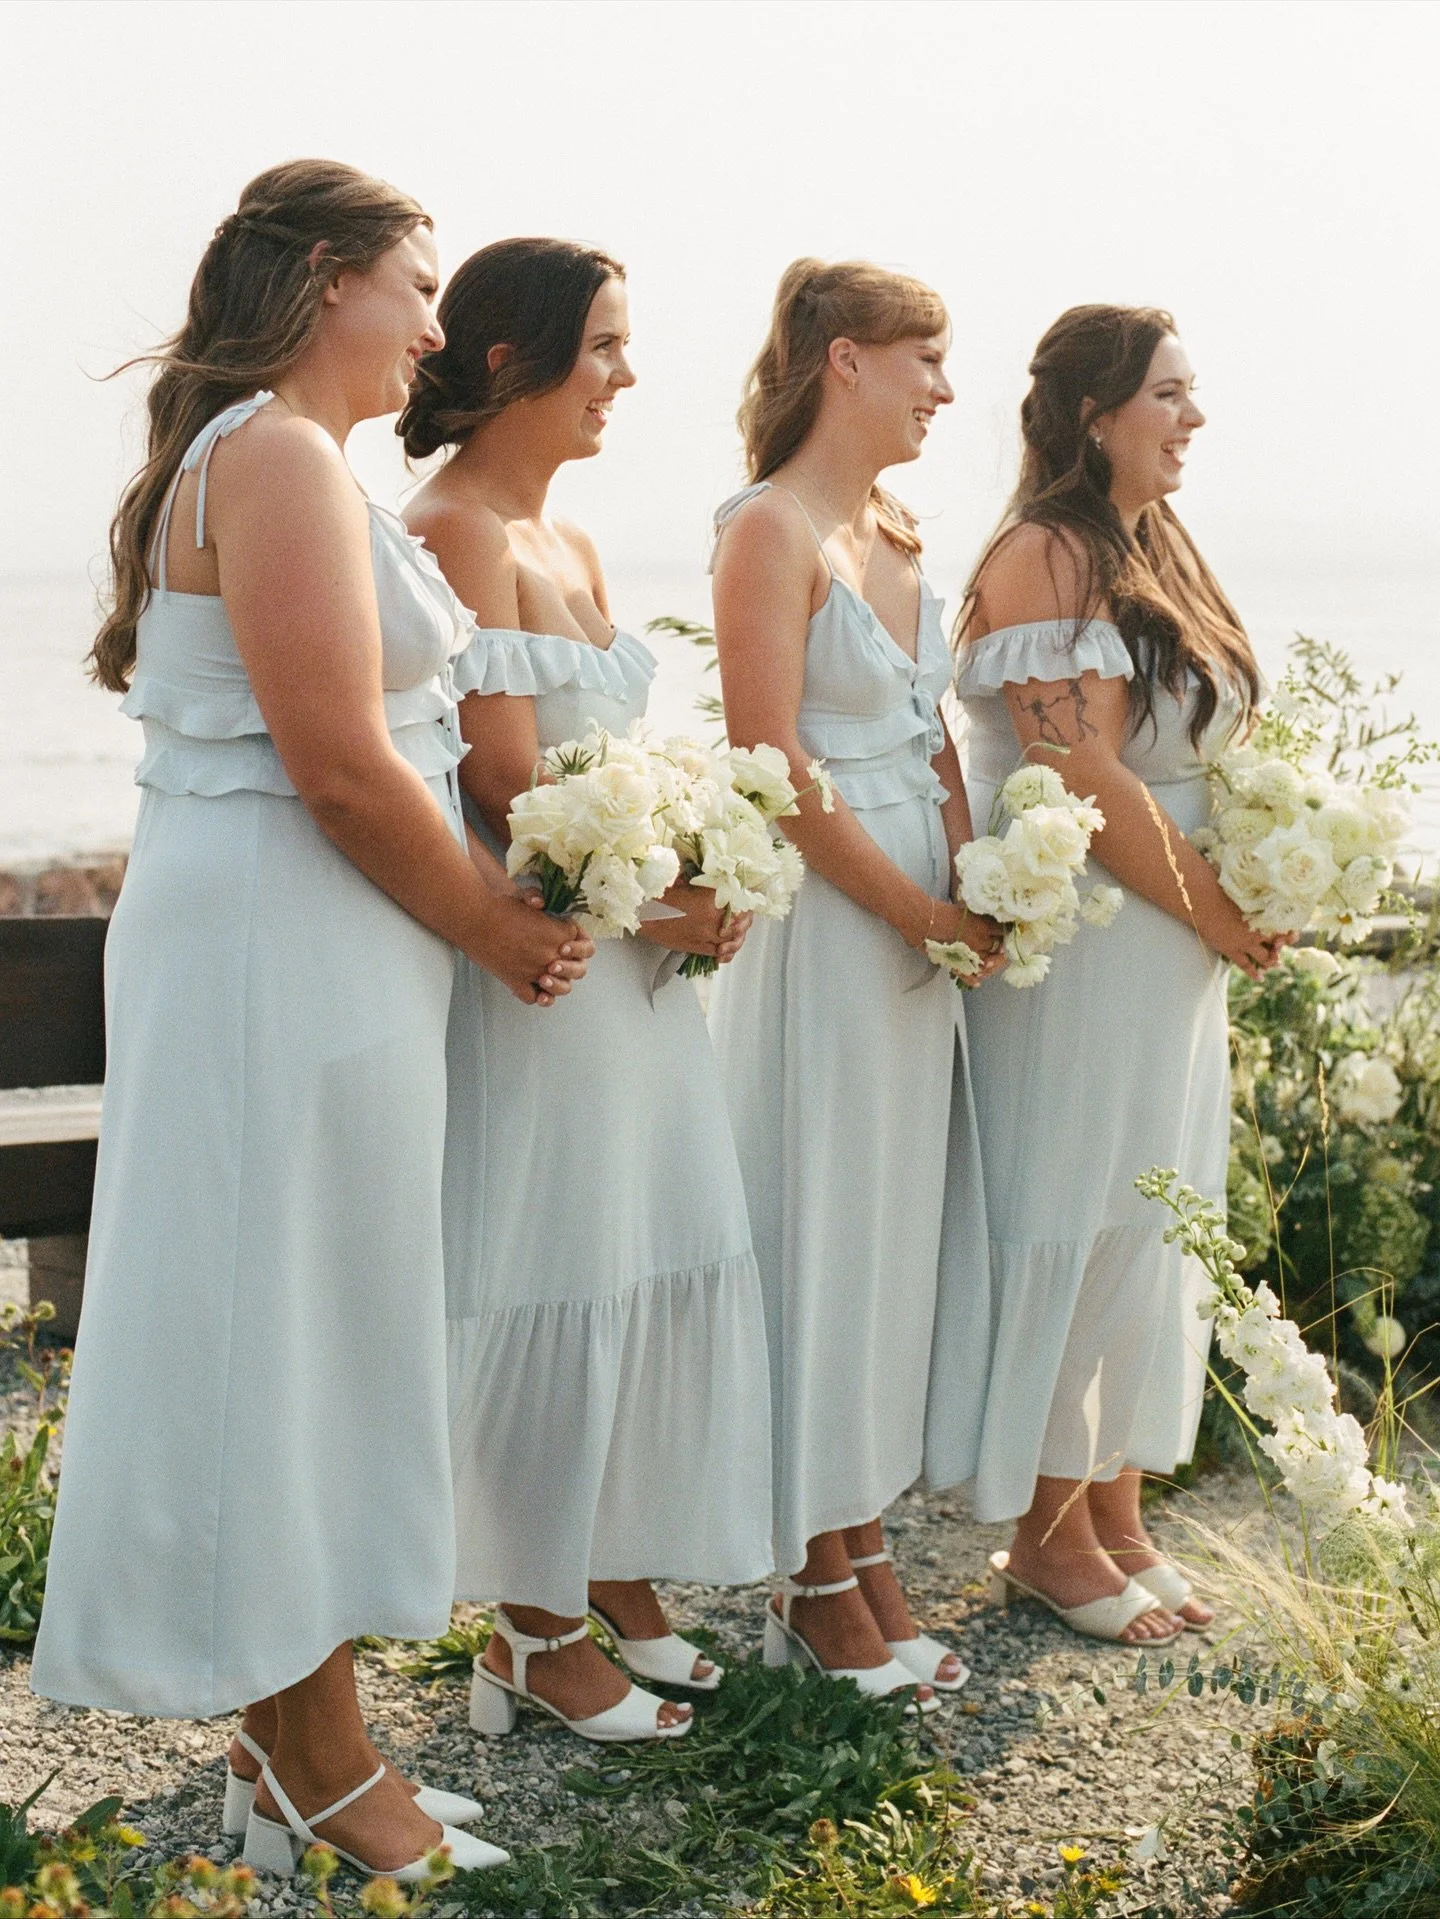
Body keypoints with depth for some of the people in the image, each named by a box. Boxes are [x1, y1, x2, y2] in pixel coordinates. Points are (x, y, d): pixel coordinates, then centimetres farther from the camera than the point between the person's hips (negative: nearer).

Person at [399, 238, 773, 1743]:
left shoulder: (569, 543, 16)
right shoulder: (452, 529, -13)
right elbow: (508, 783, -19)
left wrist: (695, 888, 2)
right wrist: (655, 899, -11)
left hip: (635, 954, 9)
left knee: (651, 1264, 13)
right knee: (554, 1278, -1)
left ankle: (618, 1588, 28)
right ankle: (535, 1632, 13)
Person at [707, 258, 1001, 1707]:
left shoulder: (897, 537, 15)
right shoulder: (770, 528, -11)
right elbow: (775, 771, -17)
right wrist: (919, 912, -13)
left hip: (924, 922, 8)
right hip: (822, 919, -8)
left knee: (894, 1227, 11)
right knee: (820, 1227, 0)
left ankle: (863, 1542, 22)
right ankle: (820, 1578, 12)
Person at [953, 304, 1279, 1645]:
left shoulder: (1156, 551, 14)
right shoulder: (1048, 556, -14)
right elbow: (1084, 779, -21)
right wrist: (1215, 912, -12)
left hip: (1173, 944, 9)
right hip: (1075, 941, -9)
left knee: (1152, 1221, 13)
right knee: (1075, 1220, -1)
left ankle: (1117, 1511, 25)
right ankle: (1046, 1533, 15)